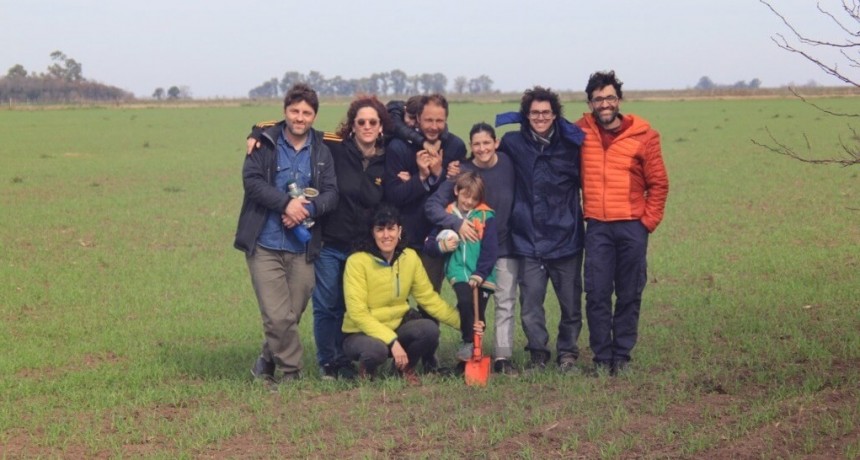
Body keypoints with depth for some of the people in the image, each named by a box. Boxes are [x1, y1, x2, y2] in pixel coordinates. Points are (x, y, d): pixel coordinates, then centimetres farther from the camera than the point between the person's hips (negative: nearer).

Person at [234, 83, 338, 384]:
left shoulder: (322, 152, 9)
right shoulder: (265, 143, 1)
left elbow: (330, 194, 2)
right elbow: (251, 179, -10)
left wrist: (308, 208, -17)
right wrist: (286, 203, -20)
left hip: (302, 249, 3)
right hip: (265, 245, -3)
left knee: (291, 316, 7)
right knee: (278, 317, -10)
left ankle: (267, 363, 29)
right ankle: (292, 373, 5)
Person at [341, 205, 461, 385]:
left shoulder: (410, 257, -4)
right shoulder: (357, 262, -19)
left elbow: (429, 297, 0)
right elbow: (357, 313, -21)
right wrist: (392, 341, -28)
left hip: (396, 327, 5)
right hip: (361, 333, -4)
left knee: (429, 329, -25)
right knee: (377, 348, -38)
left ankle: (406, 368, 5)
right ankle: (366, 371, -1)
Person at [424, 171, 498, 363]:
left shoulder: (486, 216, -1)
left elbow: (490, 250, -5)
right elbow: (428, 244, 10)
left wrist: (480, 274, -13)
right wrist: (441, 246, -11)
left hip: (482, 276, 0)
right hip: (459, 273, 0)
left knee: (478, 314, 4)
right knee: (465, 301, -22)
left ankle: (476, 347, 21)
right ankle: (468, 344, -8)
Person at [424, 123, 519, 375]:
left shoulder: (508, 163, -6)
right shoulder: (463, 171, -11)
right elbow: (432, 205, -16)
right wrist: (457, 223, -28)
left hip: (505, 247, 1)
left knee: (506, 303, -2)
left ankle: (503, 357, 0)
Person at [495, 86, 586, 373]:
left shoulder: (571, 143, -1)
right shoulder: (514, 143, 2)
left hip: (566, 239, 0)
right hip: (529, 240, 0)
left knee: (571, 304, 7)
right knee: (530, 304, 0)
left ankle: (568, 354, 22)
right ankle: (538, 356, 14)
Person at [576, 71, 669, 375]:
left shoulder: (643, 135, 0)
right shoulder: (581, 132, 4)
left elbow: (658, 184, 4)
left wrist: (648, 221, -1)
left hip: (632, 227, -1)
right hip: (597, 227, 1)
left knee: (629, 295, 4)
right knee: (597, 295, -2)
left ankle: (622, 357, 13)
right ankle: (602, 358, 5)